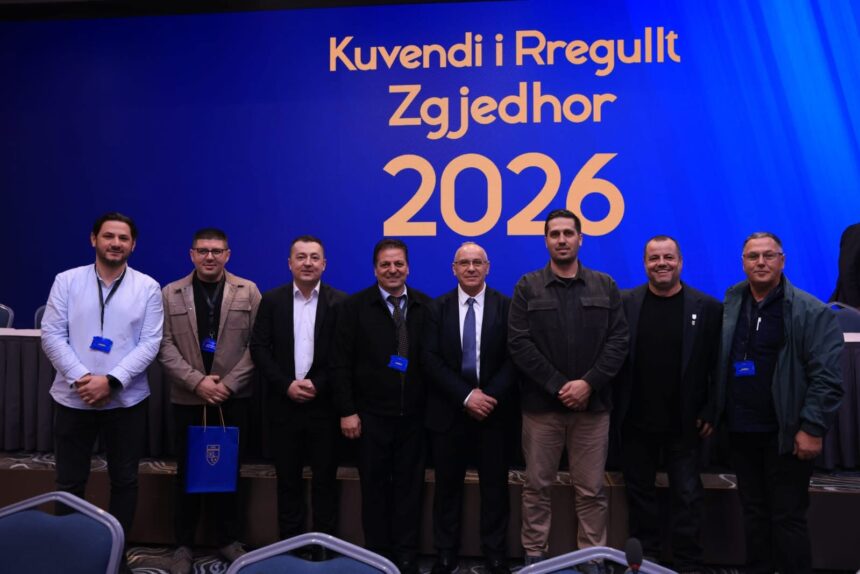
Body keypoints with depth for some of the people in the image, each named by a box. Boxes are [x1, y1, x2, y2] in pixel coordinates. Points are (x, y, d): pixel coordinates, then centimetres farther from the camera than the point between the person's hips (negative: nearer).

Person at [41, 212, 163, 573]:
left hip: (126, 400, 0)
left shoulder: (148, 287, -1)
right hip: (73, 398, 1)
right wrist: (80, 377, -14)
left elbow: (150, 342, -6)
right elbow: (52, 334, -3)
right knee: (69, 482, 11)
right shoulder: (67, 281, 2)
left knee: (124, 480, 10)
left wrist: (111, 381, -16)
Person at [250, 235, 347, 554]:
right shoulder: (272, 300, 4)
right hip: (284, 404, 2)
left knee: (325, 479, 7)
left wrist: (317, 384, -14)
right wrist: (286, 385, -10)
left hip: (325, 404, -1)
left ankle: (325, 546, 20)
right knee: (288, 479, 11)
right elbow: (259, 348, 0)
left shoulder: (340, 302, -1)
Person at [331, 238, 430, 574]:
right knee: (375, 486, 8)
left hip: (414, 415, 2)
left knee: (409, 486, 9)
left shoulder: (426, 306, 4)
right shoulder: (355, 307, -1)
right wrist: (347, 411, -8)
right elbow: (342, 364, -3)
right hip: (371, 415, -1)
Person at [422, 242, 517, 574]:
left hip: (493, 410, 0)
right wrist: (465, 396, -15)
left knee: (495, 486, 9)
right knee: (447, 487, 10)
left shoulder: (505, 306, 1)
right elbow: (430, 359, -5)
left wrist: (490, 395, -16)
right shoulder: (438, 308, 3)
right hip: (449, 411, 1)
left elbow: (512, 358, -4)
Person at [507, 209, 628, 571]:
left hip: (593, 403, 1)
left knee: (591, 490, 9)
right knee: (537, 486, 8)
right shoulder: (528, 287, 2)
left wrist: (588, 383, -11)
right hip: (541, 403, -1)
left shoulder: (605, 286, 8)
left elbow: (618, 341, 1)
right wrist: (557, 385, -12)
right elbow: (519, 344, -6)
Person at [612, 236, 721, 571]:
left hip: (684, 423, -1)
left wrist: (711, 413, -6)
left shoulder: (707, 307, -4)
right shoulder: (625, 303, -2)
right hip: (636, 422, 2)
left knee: (687, 496, 9)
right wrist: (613, 410, -3)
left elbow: (718, 366, -2)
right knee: (639, 491, 14)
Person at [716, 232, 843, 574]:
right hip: (741, 430, 5)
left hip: (786, 433, -5)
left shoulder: (812, 311, -8)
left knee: (788, 517, 4)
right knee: (753, 512, 16)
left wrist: (812, 428, -16)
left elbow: (826, 376, -12)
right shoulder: (730, 305, 6)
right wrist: (714, 412, 4)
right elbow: (720, 365, 9)